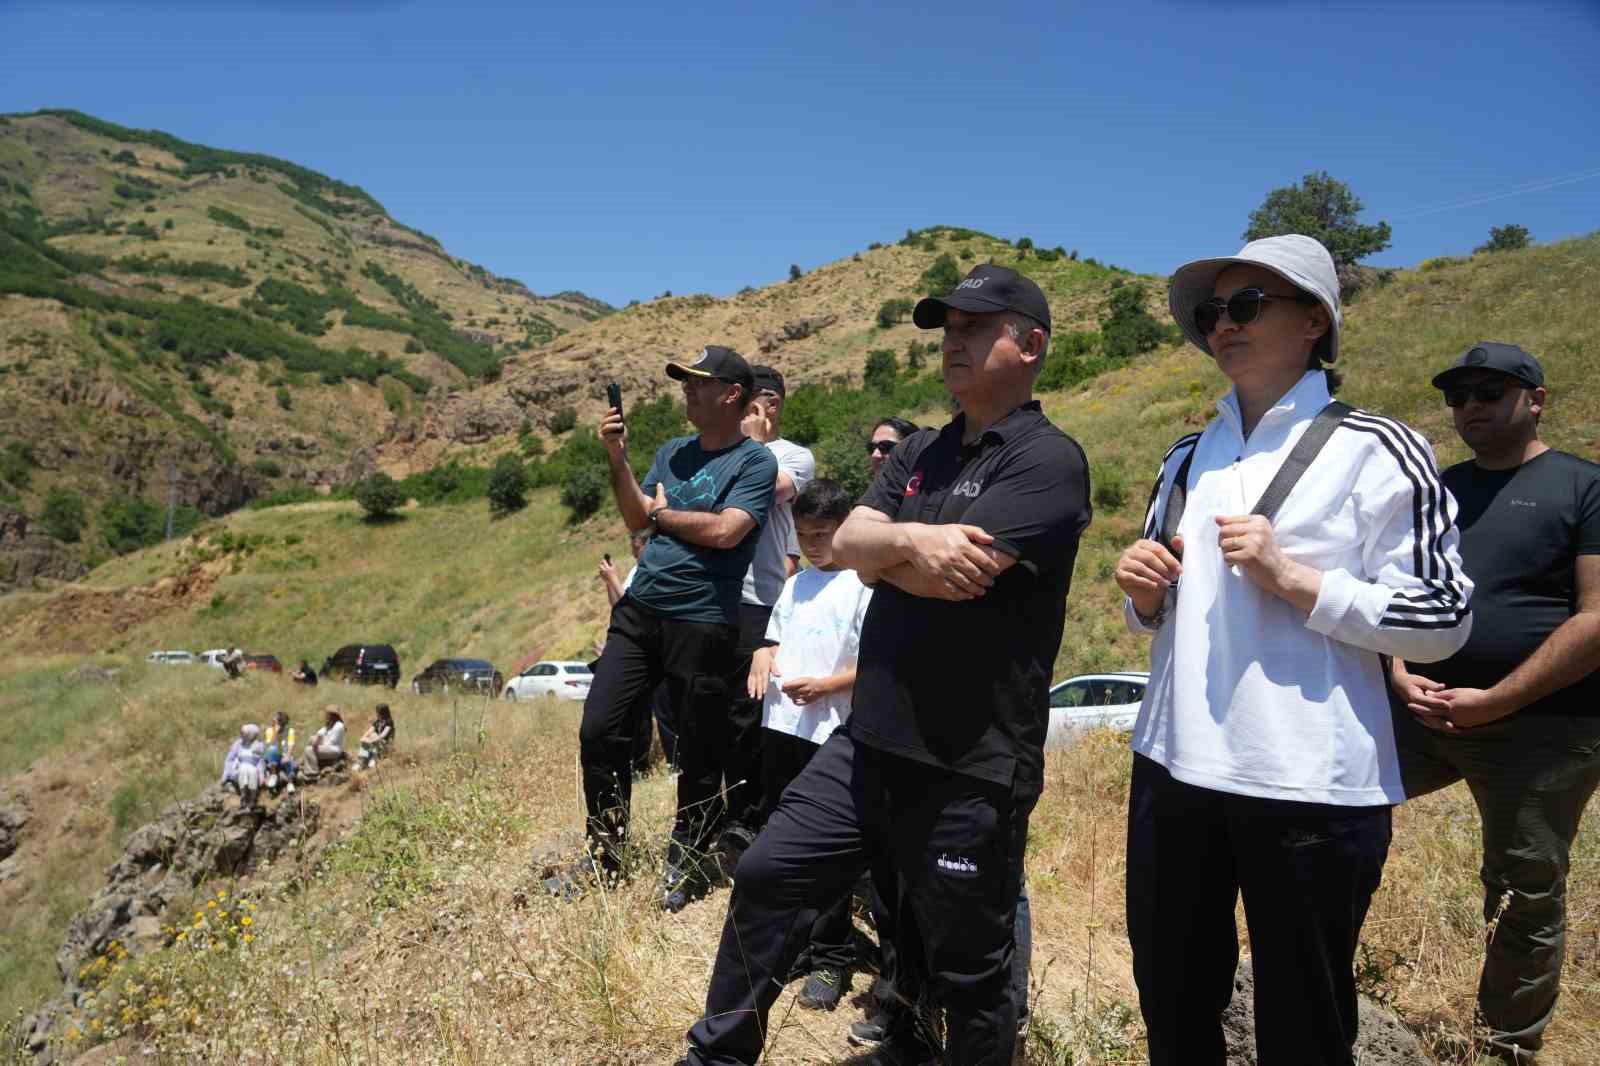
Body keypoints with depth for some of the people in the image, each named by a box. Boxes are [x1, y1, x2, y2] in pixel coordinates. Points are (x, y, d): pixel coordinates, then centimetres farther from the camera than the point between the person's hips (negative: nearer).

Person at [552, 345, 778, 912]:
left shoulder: (755, 462, -6)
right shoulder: (672, 453, 15)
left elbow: (724, 531, -19)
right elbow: (635, 519, 11)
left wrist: (663, 512, -4)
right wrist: (617, 457, -1)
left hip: (702, 624, -6)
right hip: (639, 609, 6)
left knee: (699, 753, 5)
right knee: (599, 731, 5)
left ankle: (685, 866, 23)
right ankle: (605, 854, 21)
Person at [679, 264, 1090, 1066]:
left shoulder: (1048, 460, -11)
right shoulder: (920, 452, 13)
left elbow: (953, 578, -22)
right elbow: (846, 542, 1)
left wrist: (880, 548, -4)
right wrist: (909, 540, -19)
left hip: (971, 768, -7)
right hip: (869, 741, 7)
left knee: (967, 974, 9)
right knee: (765, 879, 11)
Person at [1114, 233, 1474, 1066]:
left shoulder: (1374, 450, -6)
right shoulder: (1188, 458, 11)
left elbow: (1444, 618, -9)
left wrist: (1291, 578, -19)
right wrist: (1143, 594, -4)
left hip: (1311, 787, -5)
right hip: (1173, 768, 5)